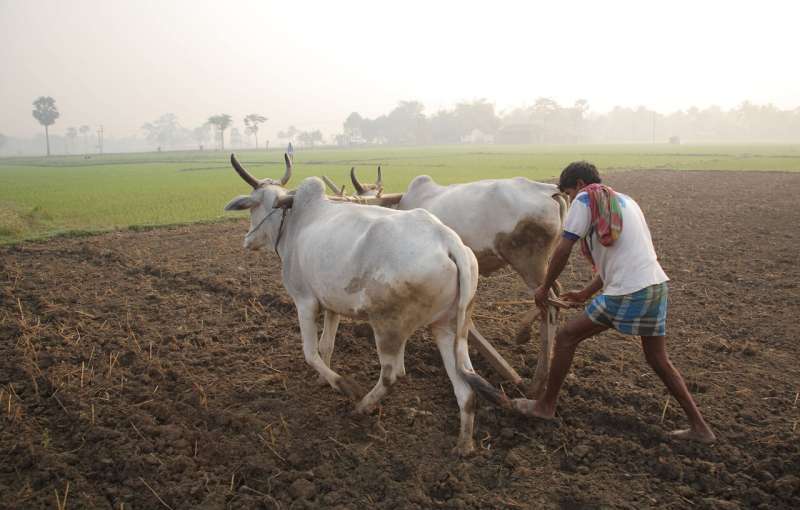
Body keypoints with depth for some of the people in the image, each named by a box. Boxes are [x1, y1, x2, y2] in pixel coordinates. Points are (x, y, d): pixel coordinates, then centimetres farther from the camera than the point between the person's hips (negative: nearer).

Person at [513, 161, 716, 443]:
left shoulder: (585, 200, -1)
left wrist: (544, 288, 6)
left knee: (566, 336, 7)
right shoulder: (625, 201, 24)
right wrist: (585, 294, 28)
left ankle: (546, 406, 18)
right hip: (657, 285, 8)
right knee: (658, 359, 22)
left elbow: (563, 250, -7)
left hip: (627, 293, -8)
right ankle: (699, 426, 27)